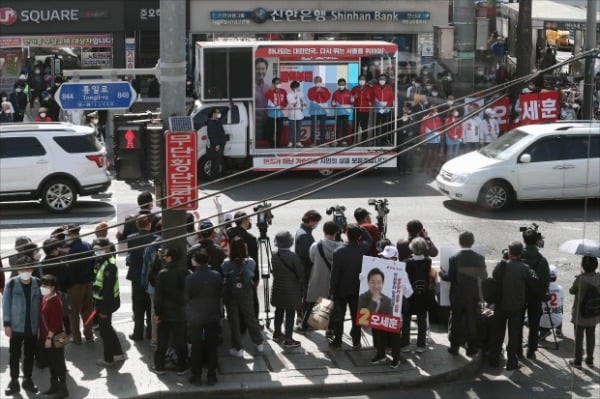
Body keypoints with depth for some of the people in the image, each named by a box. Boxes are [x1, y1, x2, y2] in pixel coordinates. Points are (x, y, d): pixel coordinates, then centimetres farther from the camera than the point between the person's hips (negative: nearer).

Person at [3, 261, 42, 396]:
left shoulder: (37, 284, -2)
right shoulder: (11, 284, -8)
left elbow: (41, 304, 4)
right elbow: (6, 304, -5)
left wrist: (41, 324, 2)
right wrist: (7, 324, -9)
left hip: (32, 327, 2)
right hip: (16, 327, -2)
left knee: (29, 355, 12)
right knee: (14, 355, 5)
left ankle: (27, 380, 26)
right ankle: (14, 381, 18)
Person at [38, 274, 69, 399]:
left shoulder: (55, 301, -21)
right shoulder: (44, 298, 7)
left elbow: (55, 322, -22)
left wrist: (49, 337, -21)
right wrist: (41, 334, 16)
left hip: (54, 337, -9)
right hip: (45, 336, 9)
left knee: (58, 362, -1)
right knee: (50, 362, 17)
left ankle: (63, 388, 7)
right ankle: (54, 385, 29)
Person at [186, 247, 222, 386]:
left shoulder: (190, 279, -18)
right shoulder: (217, 276, -11)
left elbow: (186, 298, -8)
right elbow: (220, 295, 0)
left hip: (195, 317, -2)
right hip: (213, 316, 2)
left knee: (196, 347, 10)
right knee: (211, 347, 11)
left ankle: (196, 376, 15)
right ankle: (211, 376, 16)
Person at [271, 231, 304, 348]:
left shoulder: (274, 256, -5)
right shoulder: (293, 257, -21)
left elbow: (274, 270, 5)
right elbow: (301, 273, -13)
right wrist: (301, 285, 6)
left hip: (277, 289, 6)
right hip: (291, 290, -6)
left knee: (279, 311, 21)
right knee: (290, 314, 1)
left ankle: (277, 334, 35)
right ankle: (288, 340, 2)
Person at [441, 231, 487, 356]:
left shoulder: (454, 259, -14)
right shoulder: (479, 258, -8)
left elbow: (450, 277, -13)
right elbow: (484, 276, -3)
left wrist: (442, 274, 7)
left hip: (457, 295, -1)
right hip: (473, 295, 1)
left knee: (456, 321, 10)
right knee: (472, 321, 10)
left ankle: (454, 347, 14)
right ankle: (471, 348, 13)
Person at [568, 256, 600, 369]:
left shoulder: (580, 279, -23)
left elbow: (571, 291, -8)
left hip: (580, 313, -4)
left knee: (579, 337, 9)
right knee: (591, 336, 18)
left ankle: (578, 361, 16)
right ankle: (590, 360, 27)